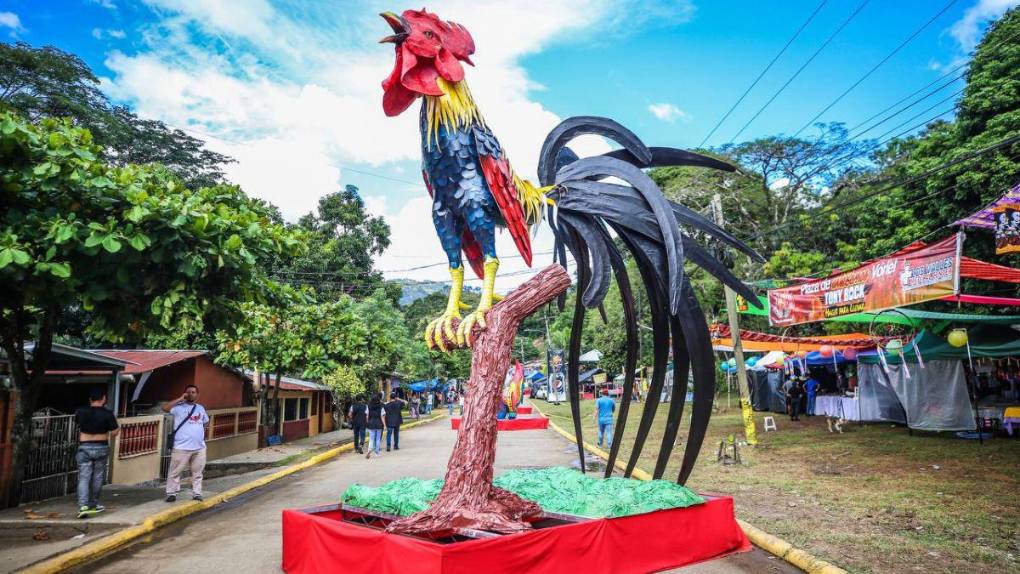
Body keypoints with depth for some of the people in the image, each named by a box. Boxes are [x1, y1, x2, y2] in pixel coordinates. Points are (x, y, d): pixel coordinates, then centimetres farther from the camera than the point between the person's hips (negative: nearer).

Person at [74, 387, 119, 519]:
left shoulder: (81, 412, -3)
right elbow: (114, 433, -6)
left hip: (84, 447, 1)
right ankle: (93, 504, 22)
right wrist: (115, 422, 11)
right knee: (97, 477, 14)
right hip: (101, 448, -1)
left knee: (84, 478, 0)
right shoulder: (107, 414, -10)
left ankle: (83, 506, -13)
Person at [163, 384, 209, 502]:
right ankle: (171, 493, 13)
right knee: (175, 471, 2)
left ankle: (197, 493, 17)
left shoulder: (201, 408, 13)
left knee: (197, 473, 9)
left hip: (199, 447, 4)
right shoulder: (179, 407, -2)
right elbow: (165, 408, -21)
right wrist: (180, 399, -17)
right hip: (181, 447, -4)